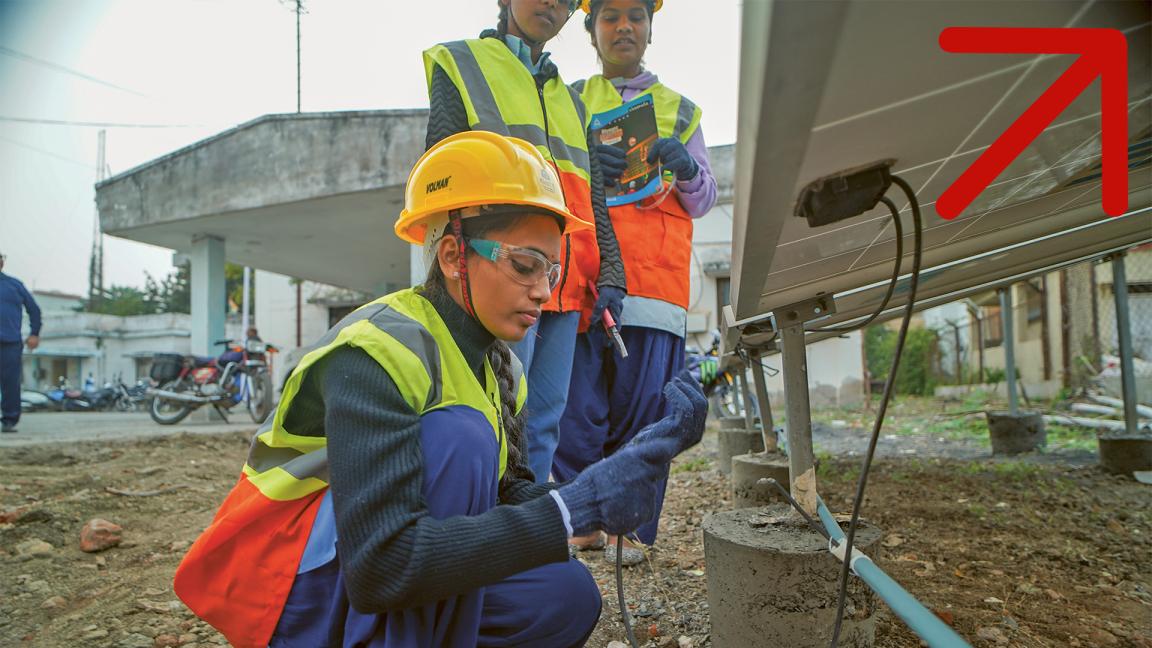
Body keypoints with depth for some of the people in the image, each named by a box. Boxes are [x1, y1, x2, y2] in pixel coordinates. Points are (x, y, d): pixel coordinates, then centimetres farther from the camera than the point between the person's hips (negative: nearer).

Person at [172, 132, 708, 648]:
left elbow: (506, 498, -6)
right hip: (295, 592, -7)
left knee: (567, 598, -11)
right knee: (460, 434, -29)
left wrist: (627, 469, -19)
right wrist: (571, 511, -37)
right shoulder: (377, 352, -26)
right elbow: (379, 568, -34)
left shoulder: (499, 365, 0)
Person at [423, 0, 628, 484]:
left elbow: (594, 202, 22)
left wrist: (609, 276, 9)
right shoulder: (460, 64, 12)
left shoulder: (571, 101, 27)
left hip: (567, 285, 6)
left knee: (545, 422, 6)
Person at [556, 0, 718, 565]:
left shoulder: (681, 110, 22)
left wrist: (686, 168, -4)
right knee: (577, 405, -3)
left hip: (655, 279, 1)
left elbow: (703, 203, 18)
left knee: (642, 406, -1)